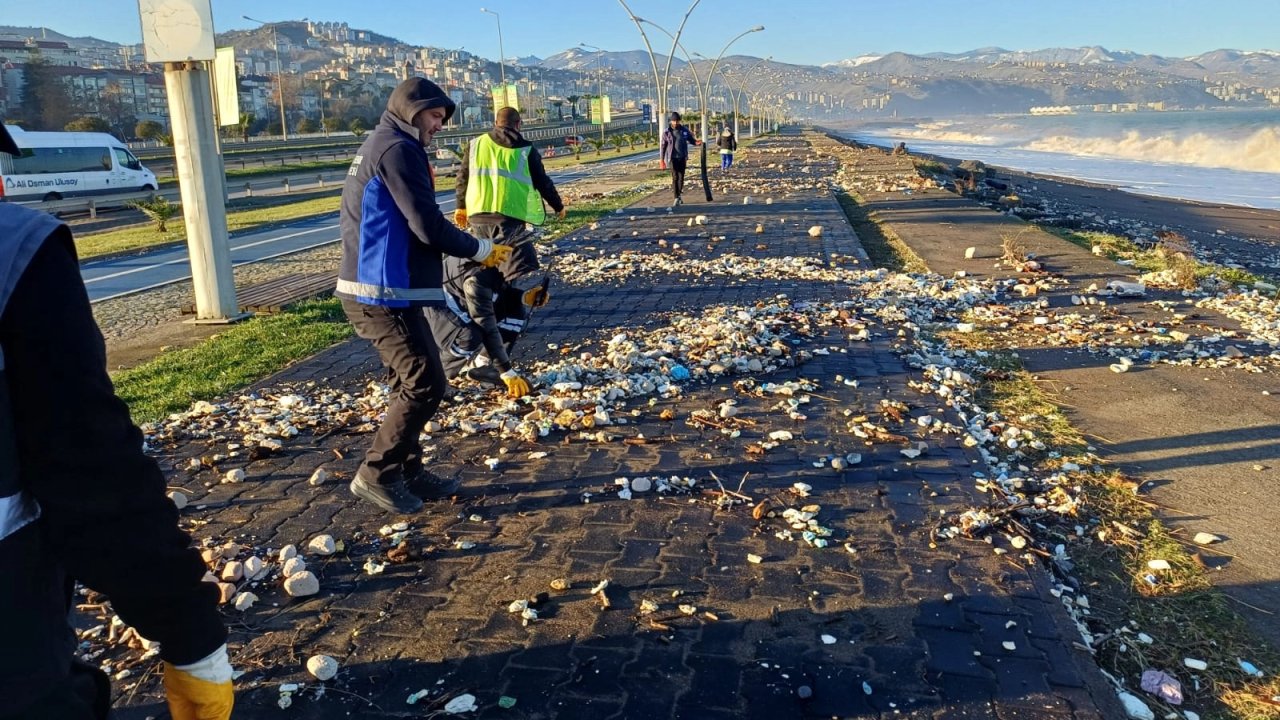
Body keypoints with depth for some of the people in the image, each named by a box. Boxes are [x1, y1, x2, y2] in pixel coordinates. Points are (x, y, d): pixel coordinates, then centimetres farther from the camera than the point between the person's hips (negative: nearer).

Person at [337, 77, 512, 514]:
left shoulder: (377, 147, 20)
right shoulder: (397, 149, -12)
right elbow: (428, 227, -19)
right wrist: (480, 249, -4)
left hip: (375, 289, 11)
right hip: (384, 294, -11)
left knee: (411, 382, 15)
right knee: (425, 383, -7)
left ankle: (407, 471, 23)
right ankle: (376, 475, 2)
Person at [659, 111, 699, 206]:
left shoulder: (684, 130, 3)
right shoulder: (666, 132, -3)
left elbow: (690, 139, 14)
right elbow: (662, 146, 1)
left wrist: (696, 142, -11)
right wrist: (662, 160, -1)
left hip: (682, 158, 3)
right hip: (672, 158, -3)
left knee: (681, 177, 5)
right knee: (675, 177, -9)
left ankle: (679, 195, 20)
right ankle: (676, 198, -7)